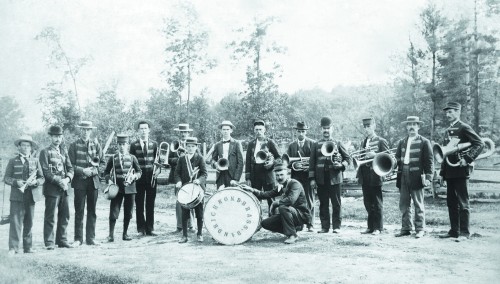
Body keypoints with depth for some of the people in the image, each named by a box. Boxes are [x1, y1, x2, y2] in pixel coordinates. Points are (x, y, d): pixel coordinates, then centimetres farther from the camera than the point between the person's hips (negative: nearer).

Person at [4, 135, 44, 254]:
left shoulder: (35, 161, 12)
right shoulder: (13, 161, 7)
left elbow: (42, 178, 10)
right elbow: (6, 178, 3)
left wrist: (35, 182, -11)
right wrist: (16, 182, -15)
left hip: (31, 196, 2)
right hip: (17, 196, -2)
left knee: (29, 223, 6)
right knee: (15, 221, -7)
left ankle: (28, 247, 14)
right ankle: (13, 248, -3)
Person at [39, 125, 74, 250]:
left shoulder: (64, 151, 15)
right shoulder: (45, 152, -2)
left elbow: (70, 168, 11)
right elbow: (45, 171, -10)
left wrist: (67, 179, -8)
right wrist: (59, 181, -17)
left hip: (64, 188, 5)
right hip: (51, 188, -5)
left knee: (65, 215, 7)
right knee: (50, 216, -2)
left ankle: (62, 240, 17)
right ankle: (49, 243, 4)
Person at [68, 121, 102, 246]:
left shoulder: (95, 144, 10)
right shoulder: (74, 145, 3)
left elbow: (101, 161, 8)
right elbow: (71, 165, -2)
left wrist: (92, 170, -9)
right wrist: (83, 170, -16)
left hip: (93, 180, 3)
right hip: (80, 181, -2)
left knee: (92, 211, 6)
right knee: (79, 211, 0)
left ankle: (91, 238, 13)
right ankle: (78, 239, 7)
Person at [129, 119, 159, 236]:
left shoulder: (154, 144, 8)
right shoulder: (134, 145, 3)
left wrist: (158, 170, -8)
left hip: (151, 177, 1)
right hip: (139, 177, -1)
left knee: (150, 204, 4)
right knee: (139, 204, 3)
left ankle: (150, 229, 10)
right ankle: (141, 229, 9)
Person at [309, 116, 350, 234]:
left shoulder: (338, 144, 7)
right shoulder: (316, 145, 9)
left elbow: (348, 158, 11)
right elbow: (312, 162, 7)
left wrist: (341, 165, -10)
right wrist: (312, 179, 0)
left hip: (335, 179, -1)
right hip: (321, 179, 1)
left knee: (336, 204, 1)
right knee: (323, 204, 5)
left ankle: (336, 226, 8)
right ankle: (324, 226, 12)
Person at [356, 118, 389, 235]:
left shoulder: (381, 141, -2)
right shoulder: (363, 142, 17)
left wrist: (374, 155, -19)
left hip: (375, 175, -6)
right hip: (365, 177, 6)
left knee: (377, 203, 0)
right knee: (368, 203, 10)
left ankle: (378, 228, 6)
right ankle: (370, 227, 18)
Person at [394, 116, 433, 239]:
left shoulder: (424, 142, 1)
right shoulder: (402, 142, 16)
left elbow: (429, 161, -3)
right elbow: (397, 158, 17)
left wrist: (428, 177, -10)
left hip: (416, 177, -5)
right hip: (403, 176, 5)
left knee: (418, 204, 1)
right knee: (404, 204, 8)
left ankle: (420, 229, 9)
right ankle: (405, 228, 16)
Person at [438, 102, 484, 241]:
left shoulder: (464, 128, -6)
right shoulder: (448, 131, 17)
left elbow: (480, 144, -14)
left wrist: (467, 159, -21)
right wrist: (443, 171, 16)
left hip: (461, 171, -8)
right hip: (450, 172, 8)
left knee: (463, 203, -4)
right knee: (451, 203, 11)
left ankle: (464, 233, 1)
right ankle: (454, 230, 19)